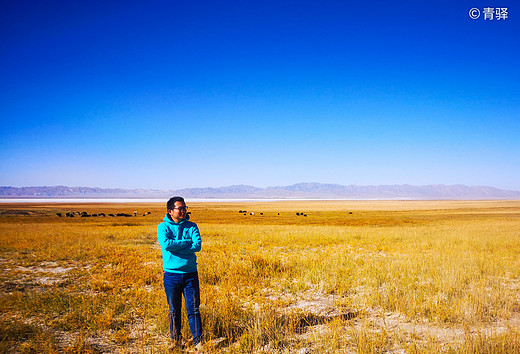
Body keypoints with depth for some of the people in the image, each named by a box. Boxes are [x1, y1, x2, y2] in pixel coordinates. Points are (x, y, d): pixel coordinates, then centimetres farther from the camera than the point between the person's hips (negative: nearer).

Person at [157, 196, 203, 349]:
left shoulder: (192, 226, 4)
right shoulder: (163, 227, -1)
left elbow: (197, 246, -12)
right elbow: (166, 244, -20)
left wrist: (174, 247, -15)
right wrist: (187, 242, -12)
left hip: (190, 273, 1)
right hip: (171, 274, -1)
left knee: (193, 309, 2)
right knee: (174, 310, 9)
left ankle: (198, 341, 12)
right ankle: (176, 340, 25)